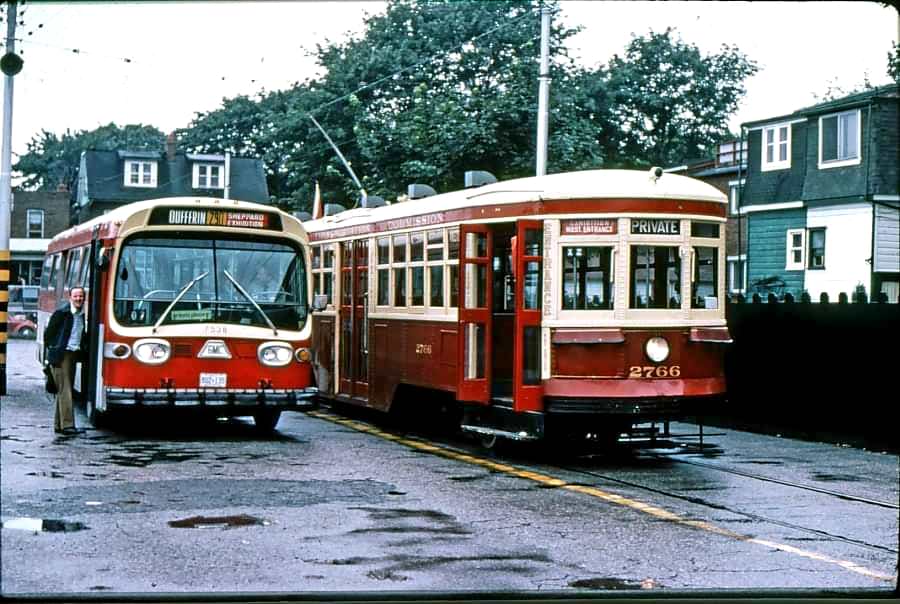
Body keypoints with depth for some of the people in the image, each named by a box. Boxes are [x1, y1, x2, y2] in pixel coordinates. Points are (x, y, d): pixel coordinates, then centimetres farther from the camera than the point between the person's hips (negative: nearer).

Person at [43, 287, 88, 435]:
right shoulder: (61, 312, -10)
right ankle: (67, 424, -13)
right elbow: (48, 333, -5)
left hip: (73, 355, 7)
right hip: (61, 355, -7)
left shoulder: (82, 315, 11)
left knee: (63, 390, 11)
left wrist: (83, 349, 6)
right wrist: (50, 352, -5)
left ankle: (59, 425, 16)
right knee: (65, 390, -10)